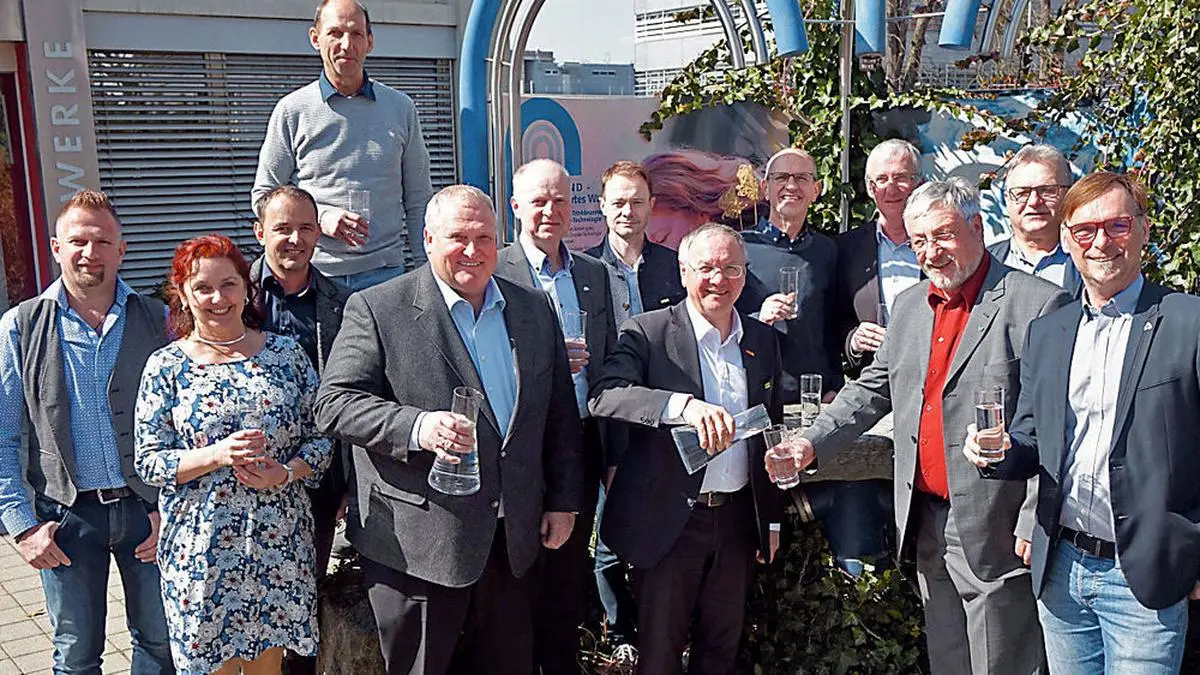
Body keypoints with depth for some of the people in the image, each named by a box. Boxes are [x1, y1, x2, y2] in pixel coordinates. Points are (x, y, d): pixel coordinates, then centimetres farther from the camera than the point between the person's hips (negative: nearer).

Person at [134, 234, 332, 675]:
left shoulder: (287, 354, 2)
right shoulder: (166, 366, -2)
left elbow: (320, 437, 4)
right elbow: (147, 462, -4)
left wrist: (286, 473, -15)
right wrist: (217, 455, -19)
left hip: (279, 542, 1)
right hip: (200, 547, -1)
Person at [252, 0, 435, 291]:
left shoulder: (401, 107, 10)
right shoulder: (292, 110, 4)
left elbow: (418, 200, 12)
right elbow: (263, 196, 6)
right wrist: (321, 217, -11)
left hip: (384, 270, 1)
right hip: (315, 271, -1)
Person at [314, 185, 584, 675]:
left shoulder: (535, 310, 10)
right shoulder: (375, 309, -6)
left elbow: (560, 414, 14)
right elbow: (334, 403, -12)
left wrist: (564, 500, 10)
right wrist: (416, 427, -27)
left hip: (512, 540, 5)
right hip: (417, 542, -4)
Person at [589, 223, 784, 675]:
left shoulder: (763, 341, 9)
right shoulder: (647, 333, -7)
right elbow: (604, 397, -25)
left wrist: (772, 519, 14)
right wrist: (684, 405, -40)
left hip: (738, 519, 4)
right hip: (669, 520, -4)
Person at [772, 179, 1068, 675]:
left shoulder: (1037, 304, -11)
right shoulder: (908, 306, 11)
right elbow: (871, 388, 17)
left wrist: (1034, 525, -16)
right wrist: (811, 443, 3)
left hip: (994, 530, -6)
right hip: (926, 523, 7)